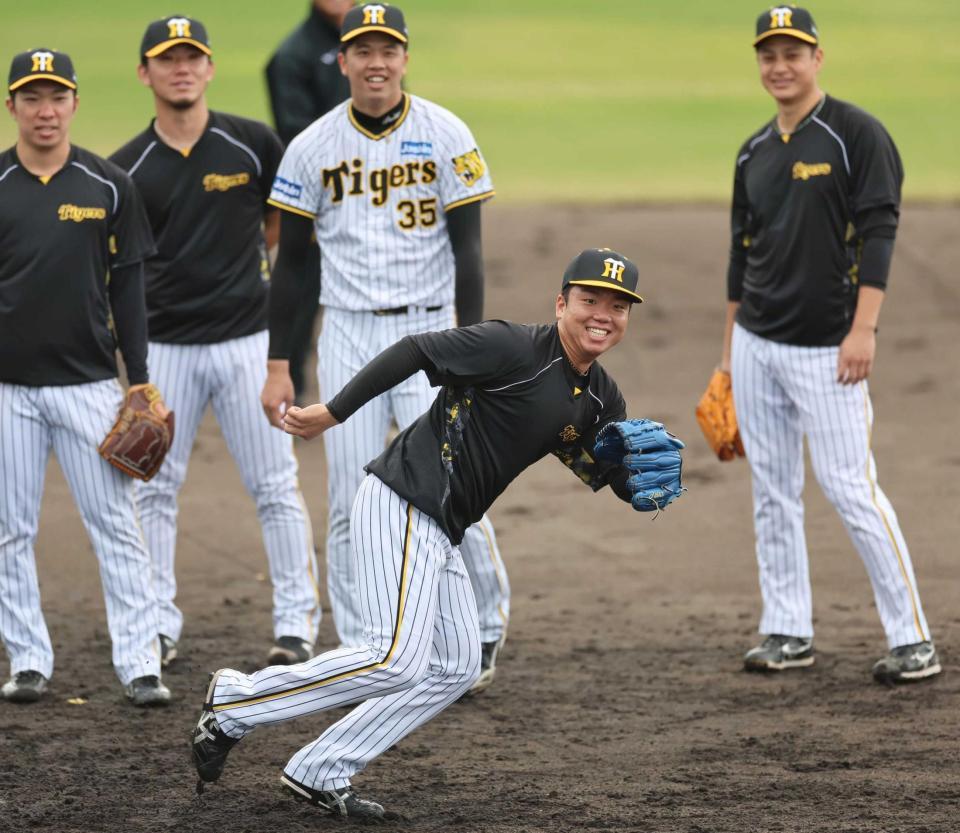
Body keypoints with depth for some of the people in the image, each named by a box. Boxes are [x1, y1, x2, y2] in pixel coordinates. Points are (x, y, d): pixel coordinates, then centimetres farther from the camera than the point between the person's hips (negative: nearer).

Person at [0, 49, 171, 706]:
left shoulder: (108, 185, 4)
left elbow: (127, 287, 7)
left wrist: (140, 381, 3)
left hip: (89, 383, 0)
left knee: (117, 525, -3)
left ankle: (140, 663, -2)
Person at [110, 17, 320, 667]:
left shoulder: (254, 145, -2)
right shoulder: (128, 168, 0)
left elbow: (284, 223, 14)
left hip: (247, 338, -1)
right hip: (164, 343, 1)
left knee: (276, 485, 0)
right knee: (152, 487, 4)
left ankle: (297, 624, 8)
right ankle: (160, 626, 15)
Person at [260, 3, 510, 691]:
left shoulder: (447, 137, -3)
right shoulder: (312, 148, 2)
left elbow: (468, 251, -3)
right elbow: (290, 263, 7)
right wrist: (278, 367, 3)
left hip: (428, 330, -2)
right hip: (347, 336, 2)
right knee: (353, 507, 1)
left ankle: (487, 625, 13)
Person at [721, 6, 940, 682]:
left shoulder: (857, 135, -7)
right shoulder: (755, 152, 12)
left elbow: (878, 233, -13)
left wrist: (863, 328, -21)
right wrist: (730, 352, 18)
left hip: (826, 348, -7)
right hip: (757, 345, 7)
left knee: (850, 487, -10)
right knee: (772, 489, 8)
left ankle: (913, 639, -5)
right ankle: (789, 633, 15)